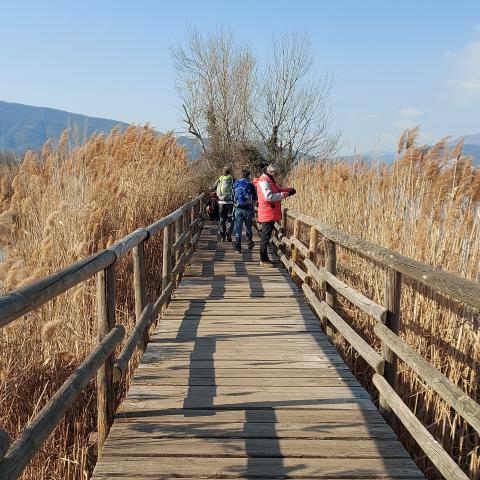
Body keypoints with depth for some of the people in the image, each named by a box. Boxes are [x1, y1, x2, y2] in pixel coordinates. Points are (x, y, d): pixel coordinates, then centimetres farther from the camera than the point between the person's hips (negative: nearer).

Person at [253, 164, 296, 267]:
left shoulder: (270, 181, 16)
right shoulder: (263, 182, -16)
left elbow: (277, 191, 23)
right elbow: (269, 197, -25)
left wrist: (287, 191, 6)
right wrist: (283, 195, -17)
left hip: (271, 214, 10)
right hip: (267, 213, -10)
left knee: (266, 236, 14)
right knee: (265, 237, -5)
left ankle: (264, 258, 22)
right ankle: (263, 260, -1)